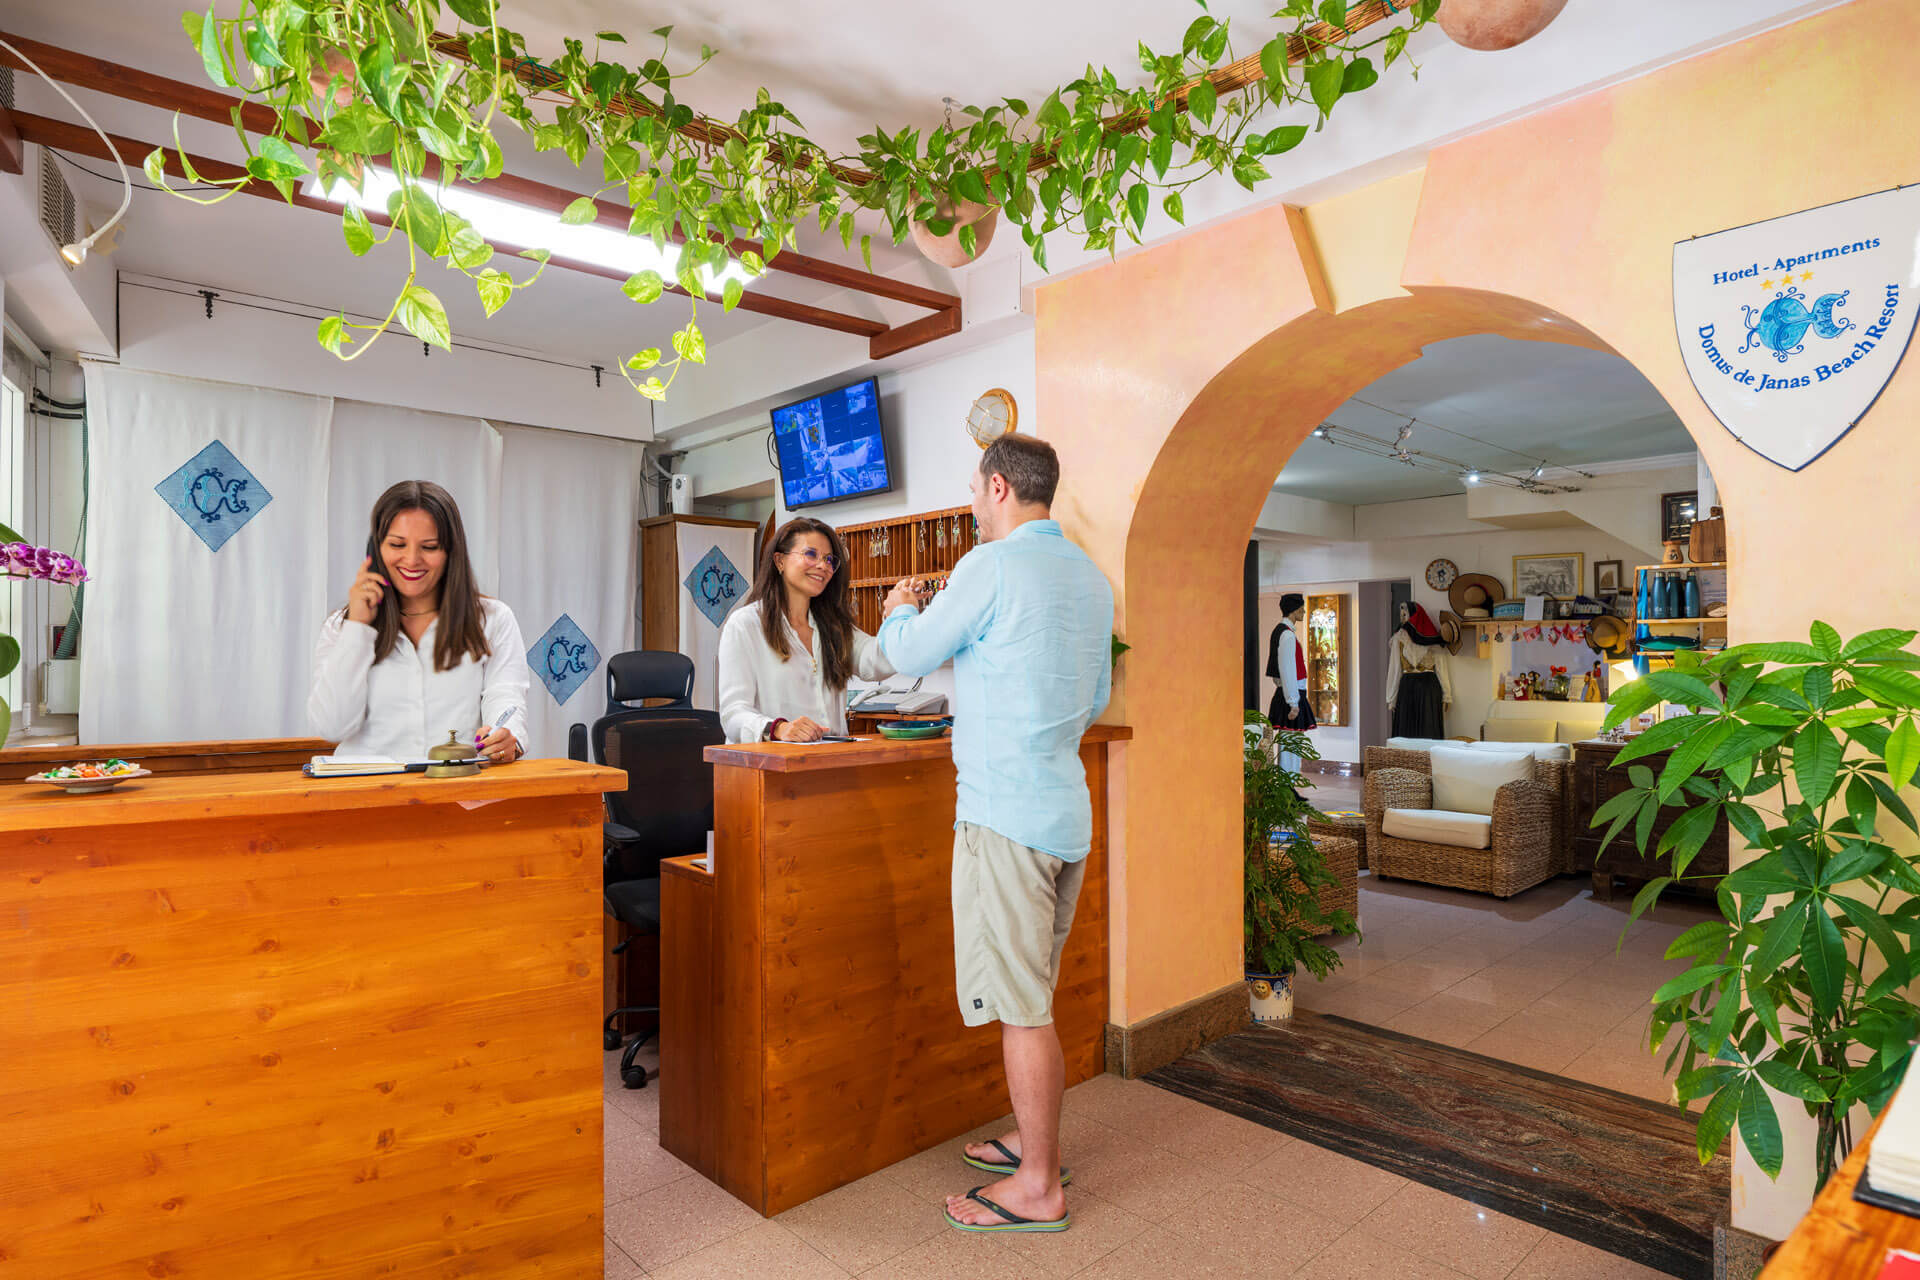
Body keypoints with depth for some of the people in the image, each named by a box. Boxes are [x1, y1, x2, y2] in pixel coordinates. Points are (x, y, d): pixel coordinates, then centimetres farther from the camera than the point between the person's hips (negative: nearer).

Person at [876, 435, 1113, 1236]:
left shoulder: (993, 568, -13)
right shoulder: (1091, 578, 12)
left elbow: (910, 656, -1)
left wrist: (901, 610, 20)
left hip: (1005, 812, -9)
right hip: (1066, 808, 9)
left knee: (1019, 1003, 3)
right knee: (1034, 995, 20)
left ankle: (1038, 1188, 16)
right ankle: (1037, 1141, 35)